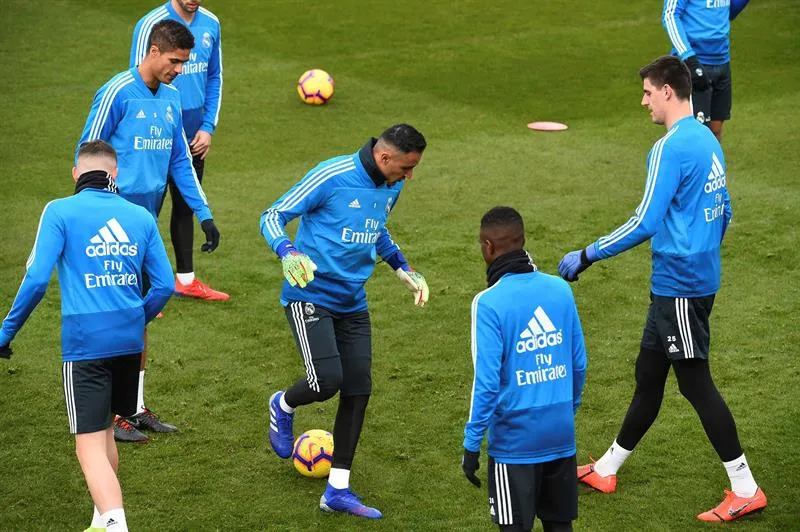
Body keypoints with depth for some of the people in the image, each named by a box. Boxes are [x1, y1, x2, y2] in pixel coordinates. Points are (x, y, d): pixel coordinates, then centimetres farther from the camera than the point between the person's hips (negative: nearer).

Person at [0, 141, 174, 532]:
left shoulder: (60, 212, -4)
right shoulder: (141, 216, 8)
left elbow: (36, 279, -11)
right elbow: (164, 286, 8)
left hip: (84, 342, -5)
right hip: (129, 340, 5)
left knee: (90, 445, -5)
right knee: (103, 431, 23)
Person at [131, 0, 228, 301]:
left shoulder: (211, 24, 2)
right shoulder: (151, 25, -16)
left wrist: (208, 127, 3)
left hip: (194, 137, 6)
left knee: (186, 205, 17)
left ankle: (186, 279, 29)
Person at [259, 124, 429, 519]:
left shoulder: (391, 188, 5)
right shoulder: (332, 176, -18)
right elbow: (273, 216, -14)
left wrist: (403, 269, 20)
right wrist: (288, 252, -32)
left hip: (353, 302, 7)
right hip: (310, 296, -7)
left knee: (358, 391, 2)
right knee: (327, 381, -19)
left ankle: (338, 491, 12)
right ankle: (283, 407, 19)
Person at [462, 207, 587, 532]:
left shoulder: (490, 303, -15)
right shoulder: (560, 289, 1)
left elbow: (487, 381, -17)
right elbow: (579, 364, 8)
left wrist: (472, 445, -9)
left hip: (515, 439, -5)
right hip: (561, 433, 5)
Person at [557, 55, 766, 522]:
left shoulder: (672, 148, -19)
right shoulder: (708, 141, 9)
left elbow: (644, 223, -22)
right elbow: (723, 213, 17)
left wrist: (586, 257, -14)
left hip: (678, 286, -9)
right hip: (700, 277, 9)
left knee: (695, 382, -2)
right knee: (648, 374, 17)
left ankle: (746, 490, 2)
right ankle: (607, 470, 29)